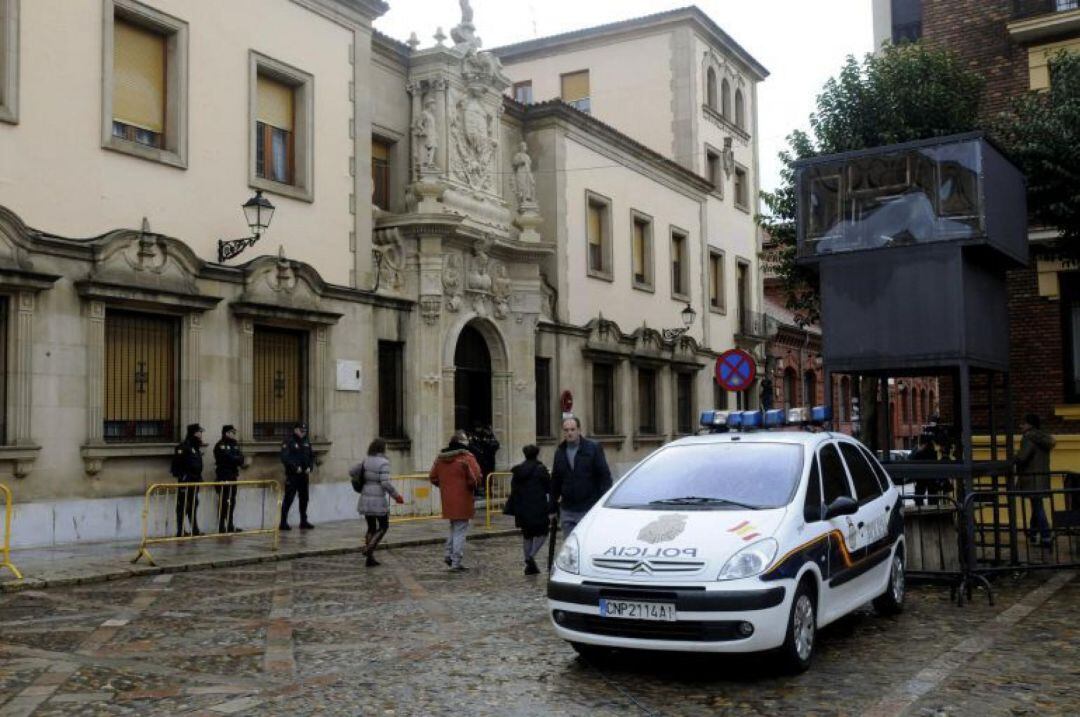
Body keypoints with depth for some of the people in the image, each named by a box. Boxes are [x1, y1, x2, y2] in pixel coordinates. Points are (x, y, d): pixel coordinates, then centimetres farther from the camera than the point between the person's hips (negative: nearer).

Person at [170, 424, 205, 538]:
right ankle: (180, 532, 0)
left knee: (194, 505, 13)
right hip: (185, 480, -9)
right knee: (183, 506, -4)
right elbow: (177, 463, -19)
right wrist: (181, 476, -19)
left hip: (194, 481, 9)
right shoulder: (183, 446, -14)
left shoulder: (196, 447, 15)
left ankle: (195, 530, 19)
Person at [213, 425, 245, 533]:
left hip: (233, 476, 8)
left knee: (231, 502, 11)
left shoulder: (234, 444, 17)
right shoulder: (220, 445, -9)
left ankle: (230, 526, 17)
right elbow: (228, 458, -20)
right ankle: (221, 527, -4)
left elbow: (240, 457, 8)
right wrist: (238, 459, -6)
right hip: (223, 476, -8)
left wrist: (238, 460, -13)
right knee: (223, 502, -7)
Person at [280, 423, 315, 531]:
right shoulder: (288, 442, -8)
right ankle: (283, 523, -2)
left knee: (304, 499, 11)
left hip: (304, 475, 7)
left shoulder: (306, 443, 14)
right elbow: (285, 458, -17)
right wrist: (295, 467, -20)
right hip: (292, 476, -7)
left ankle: (303, 521, 20)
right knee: (288, 499, -6)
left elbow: (311, 456, 17)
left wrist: (310, 467, -1)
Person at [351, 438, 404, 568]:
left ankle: (370, 558, 13)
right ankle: (368, 549, -9)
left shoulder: (366, 461, 6)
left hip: (365, 499, 6)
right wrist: (396, 495, -9)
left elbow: (352, 472, 13)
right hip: (378, 500, -6)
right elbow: (385, 483, -21)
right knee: (384, 527, 9)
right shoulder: (383, 462, -14)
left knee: (371, 528, 15)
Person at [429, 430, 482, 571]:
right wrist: (472, 486, 2)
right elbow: (476, 478, -19)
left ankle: (448, 555, 18)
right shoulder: (466, 457, -14)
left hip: (447, 500, 6)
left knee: (454, 527, 25)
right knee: (460, 530, 1)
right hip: (462, 500, -6)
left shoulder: (440, 458, 6)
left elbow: (432, 477, 10)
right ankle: (456, 562, 2)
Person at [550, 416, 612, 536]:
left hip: (589, 509, -4)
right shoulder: (560, 451, 11)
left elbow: (605, 476, -4)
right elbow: (555, 480, 16)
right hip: (567, 510, 4)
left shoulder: (593, 448, -2)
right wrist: (553, 506, 13)